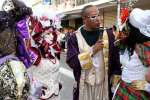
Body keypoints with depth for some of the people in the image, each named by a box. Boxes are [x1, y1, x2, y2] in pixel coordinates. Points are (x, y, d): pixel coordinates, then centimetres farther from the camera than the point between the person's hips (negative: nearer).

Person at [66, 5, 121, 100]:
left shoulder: (108, 34, 0)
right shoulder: (75, 37, -5)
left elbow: (115, 58, 1)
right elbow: (71, 62, -14)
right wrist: (92, 51, -19)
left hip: (104, 84, 2)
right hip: (83, 85, -1)